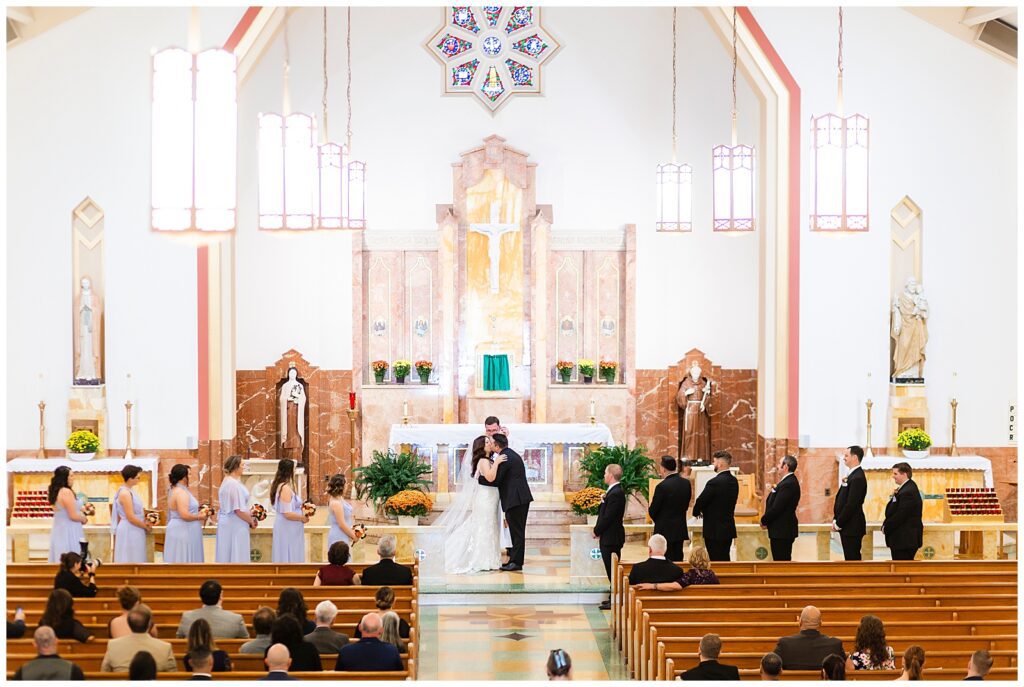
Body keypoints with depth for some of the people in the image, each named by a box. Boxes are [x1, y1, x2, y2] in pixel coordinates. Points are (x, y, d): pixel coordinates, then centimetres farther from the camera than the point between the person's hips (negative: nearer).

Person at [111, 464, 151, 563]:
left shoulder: (129, 490, 10)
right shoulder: (125, 493, -18)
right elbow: (131, 518, -20)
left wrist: (145, 522, 7)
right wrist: (146, 527, -8)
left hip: (134, 531, 9)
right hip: (129, 531, -9)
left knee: (135, 560, 10)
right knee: (130, 560, -5)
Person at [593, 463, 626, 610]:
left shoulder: (615, 494, -20)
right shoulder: (614, 491, 12)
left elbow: (608, 517, -21)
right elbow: (604, 513, 17)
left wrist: (597, 531, -10)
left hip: (611, 537, -10)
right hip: (609, 537, 10)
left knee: (612, 569, -4)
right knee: (611, 569, 15)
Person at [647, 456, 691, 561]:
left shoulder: (662, 486, -19)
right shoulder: (686, 483, 1)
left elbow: (653, 511, -11)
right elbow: (686, 505, 10)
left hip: (665, 530, -6)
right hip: (681, 530, 6)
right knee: (678, 559, 13)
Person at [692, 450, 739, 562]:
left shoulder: (715, 482, -20)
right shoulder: (734, 481, 6)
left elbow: (701, 501, -15)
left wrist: (697, 512, 8)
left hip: (715, 531, -8)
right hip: (729, 529, 8)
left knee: (716, 561, -3)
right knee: (725, 560, 15)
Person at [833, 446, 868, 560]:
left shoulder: (857, 478, -18)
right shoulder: (853, 475, 14)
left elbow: (851, 505, -20)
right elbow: (841, 500, 17)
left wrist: (838, 524, -14)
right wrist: (836, 520, 9)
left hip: (852, 527, -10)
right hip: (847, 526, 10)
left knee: (852, 559, -6)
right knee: (850, 559, 12)